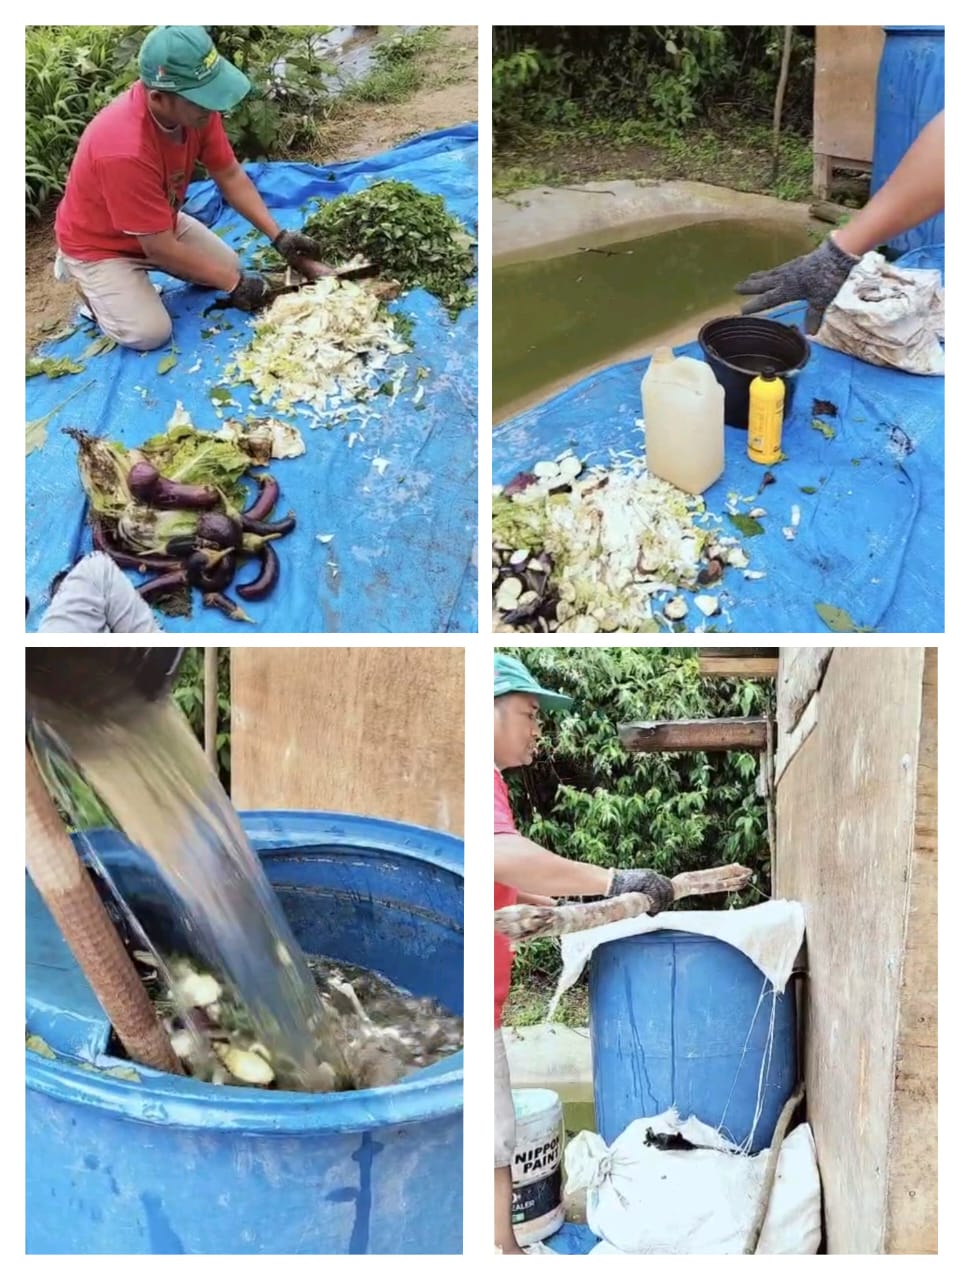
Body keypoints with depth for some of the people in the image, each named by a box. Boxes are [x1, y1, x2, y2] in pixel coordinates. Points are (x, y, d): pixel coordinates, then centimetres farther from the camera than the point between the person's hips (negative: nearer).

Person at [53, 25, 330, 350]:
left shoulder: (193, 105, -20)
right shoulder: (125, 150, -41)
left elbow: (230, 176, -5)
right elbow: (160, 248, -32)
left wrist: (278, 237, -14)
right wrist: (235, 283, -23)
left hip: (160, 225, 7)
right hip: (100, 243, -7)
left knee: (229, 265, 4)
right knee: (150, 332, -20)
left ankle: (137, 269, 21)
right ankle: (83, 276, 8)